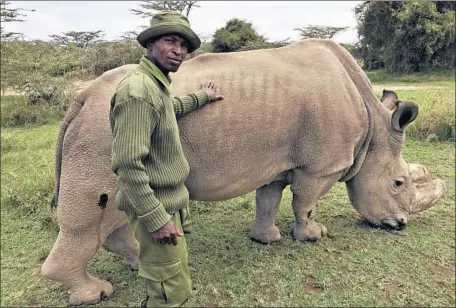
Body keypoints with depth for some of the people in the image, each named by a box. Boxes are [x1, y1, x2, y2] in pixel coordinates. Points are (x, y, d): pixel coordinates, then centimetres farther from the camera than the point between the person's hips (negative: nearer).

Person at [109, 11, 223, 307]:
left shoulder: (157, 84, 8)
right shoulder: (138, 91, -24)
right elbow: (129, 164, -27)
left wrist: (202, 97, 42)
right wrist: (156, 218, -23)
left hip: (170, 200, 10)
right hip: (158, 207, -10)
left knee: (170, 282, 24)